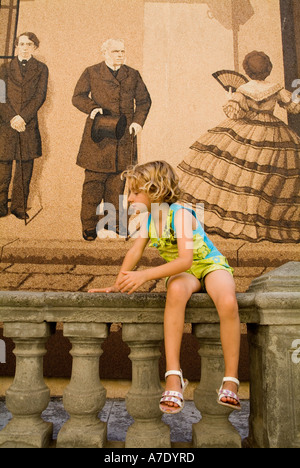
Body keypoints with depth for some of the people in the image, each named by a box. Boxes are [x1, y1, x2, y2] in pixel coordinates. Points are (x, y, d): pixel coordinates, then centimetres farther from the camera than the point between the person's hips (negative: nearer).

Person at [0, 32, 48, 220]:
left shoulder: (41, 69, 11)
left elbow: (40, 96, -1)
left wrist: (23, 117, -11)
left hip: (29, 125, 0)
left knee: (25, 168, 1)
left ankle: (19, 207, 10)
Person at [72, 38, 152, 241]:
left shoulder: (133, 75, 17)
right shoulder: (91, 73, 10)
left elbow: (144, 100, 18)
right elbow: (78, 97, 6)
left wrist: (139, 121, 0)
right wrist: (92, 108, -15)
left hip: (124, 137, 3)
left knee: (117, 182, 5)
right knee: (94, 181, -3)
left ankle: (114, 221, 18)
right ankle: (89, 226, 6)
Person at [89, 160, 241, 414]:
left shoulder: (180, 214, -23)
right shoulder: (149, 217, -1)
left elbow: (185, 260, -32)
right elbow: (135, 253, 5)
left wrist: (145, 275, -39)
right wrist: (117, 285, 2)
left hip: (211, 265, -4)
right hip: (182, 273, 4)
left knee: (228, 303, -36)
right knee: (175, 291, -35)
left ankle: (231, 382, -22)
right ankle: (173, 375, -34)